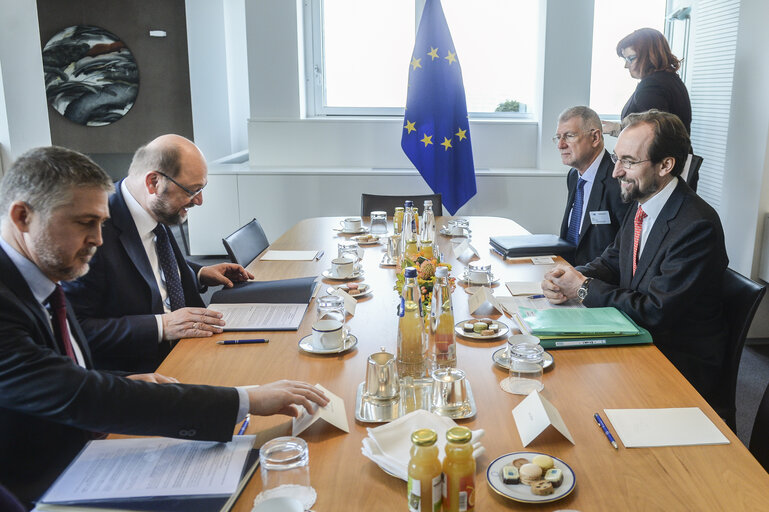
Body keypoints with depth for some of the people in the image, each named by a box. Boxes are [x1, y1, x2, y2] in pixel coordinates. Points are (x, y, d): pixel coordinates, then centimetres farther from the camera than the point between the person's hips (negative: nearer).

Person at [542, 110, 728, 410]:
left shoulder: (698, 227, -24)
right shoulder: (641, 203, 3)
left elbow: (655, 312, -24)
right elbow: (611, 260, 12)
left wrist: (583, 288, -18)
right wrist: (572, 277, -10)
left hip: (684, 362, -7)